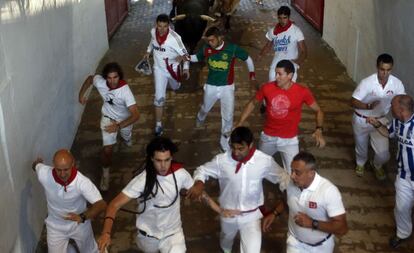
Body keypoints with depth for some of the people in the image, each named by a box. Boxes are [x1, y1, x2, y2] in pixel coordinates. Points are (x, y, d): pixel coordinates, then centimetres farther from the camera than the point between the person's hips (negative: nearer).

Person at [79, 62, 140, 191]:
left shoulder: (125, 90, -41)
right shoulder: (100, 81, -29)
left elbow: (136, 115, -45)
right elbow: (89, 78, -2)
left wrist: (118, 126, -52)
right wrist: (81, 94, -4)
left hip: (124, 119, -1)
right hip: (108, 117, 1)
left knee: (127, 139, 31)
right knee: (108, 149, -8)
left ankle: (125, 137, 70)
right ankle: (105, 173, 17)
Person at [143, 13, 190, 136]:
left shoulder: (174, 37, -31)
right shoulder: (153, 31, -15)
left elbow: (184, 53, -22)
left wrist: (186, 68, -31)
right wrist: (148, 51, 10)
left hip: (173, 68, -1)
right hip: (159, 69, 2)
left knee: (175, 87, 30)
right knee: (159, 97, -3)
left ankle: (175, 82, 70)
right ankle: (158, 124, 7)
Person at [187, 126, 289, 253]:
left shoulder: (265, 161, -21)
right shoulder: (222, 160, -21)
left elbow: (282, 177, -8)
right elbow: (202, 170, -5)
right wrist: (199, 183, -27)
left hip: (251, 215, -1)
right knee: (226, 240, 30)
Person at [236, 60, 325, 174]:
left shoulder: (302, 92, -17)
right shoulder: (267, 88, -12)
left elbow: (318, 110, -3)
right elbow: (252, 104, 4)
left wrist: (319, 130, -21)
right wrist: (238, 125, -1)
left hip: (289, 140, -2)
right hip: (267, 137, 3)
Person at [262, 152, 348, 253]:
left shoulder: (329, 191, -30)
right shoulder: (290, 183, -15)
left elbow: (342, 228, -29)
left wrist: (312, 223, -37)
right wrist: (274, 213, -4)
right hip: (296, 242, 2)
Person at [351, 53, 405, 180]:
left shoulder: (397, 83, -18)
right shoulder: (367, 83, -28)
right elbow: (353, 102, -25)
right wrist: (369, 106, -42)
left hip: (380, 120, 2)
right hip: (361, 120, -2)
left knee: (383, 154, -1)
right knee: (361, 147, 22)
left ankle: (377, 165, 37)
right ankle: (360, 163, 58)